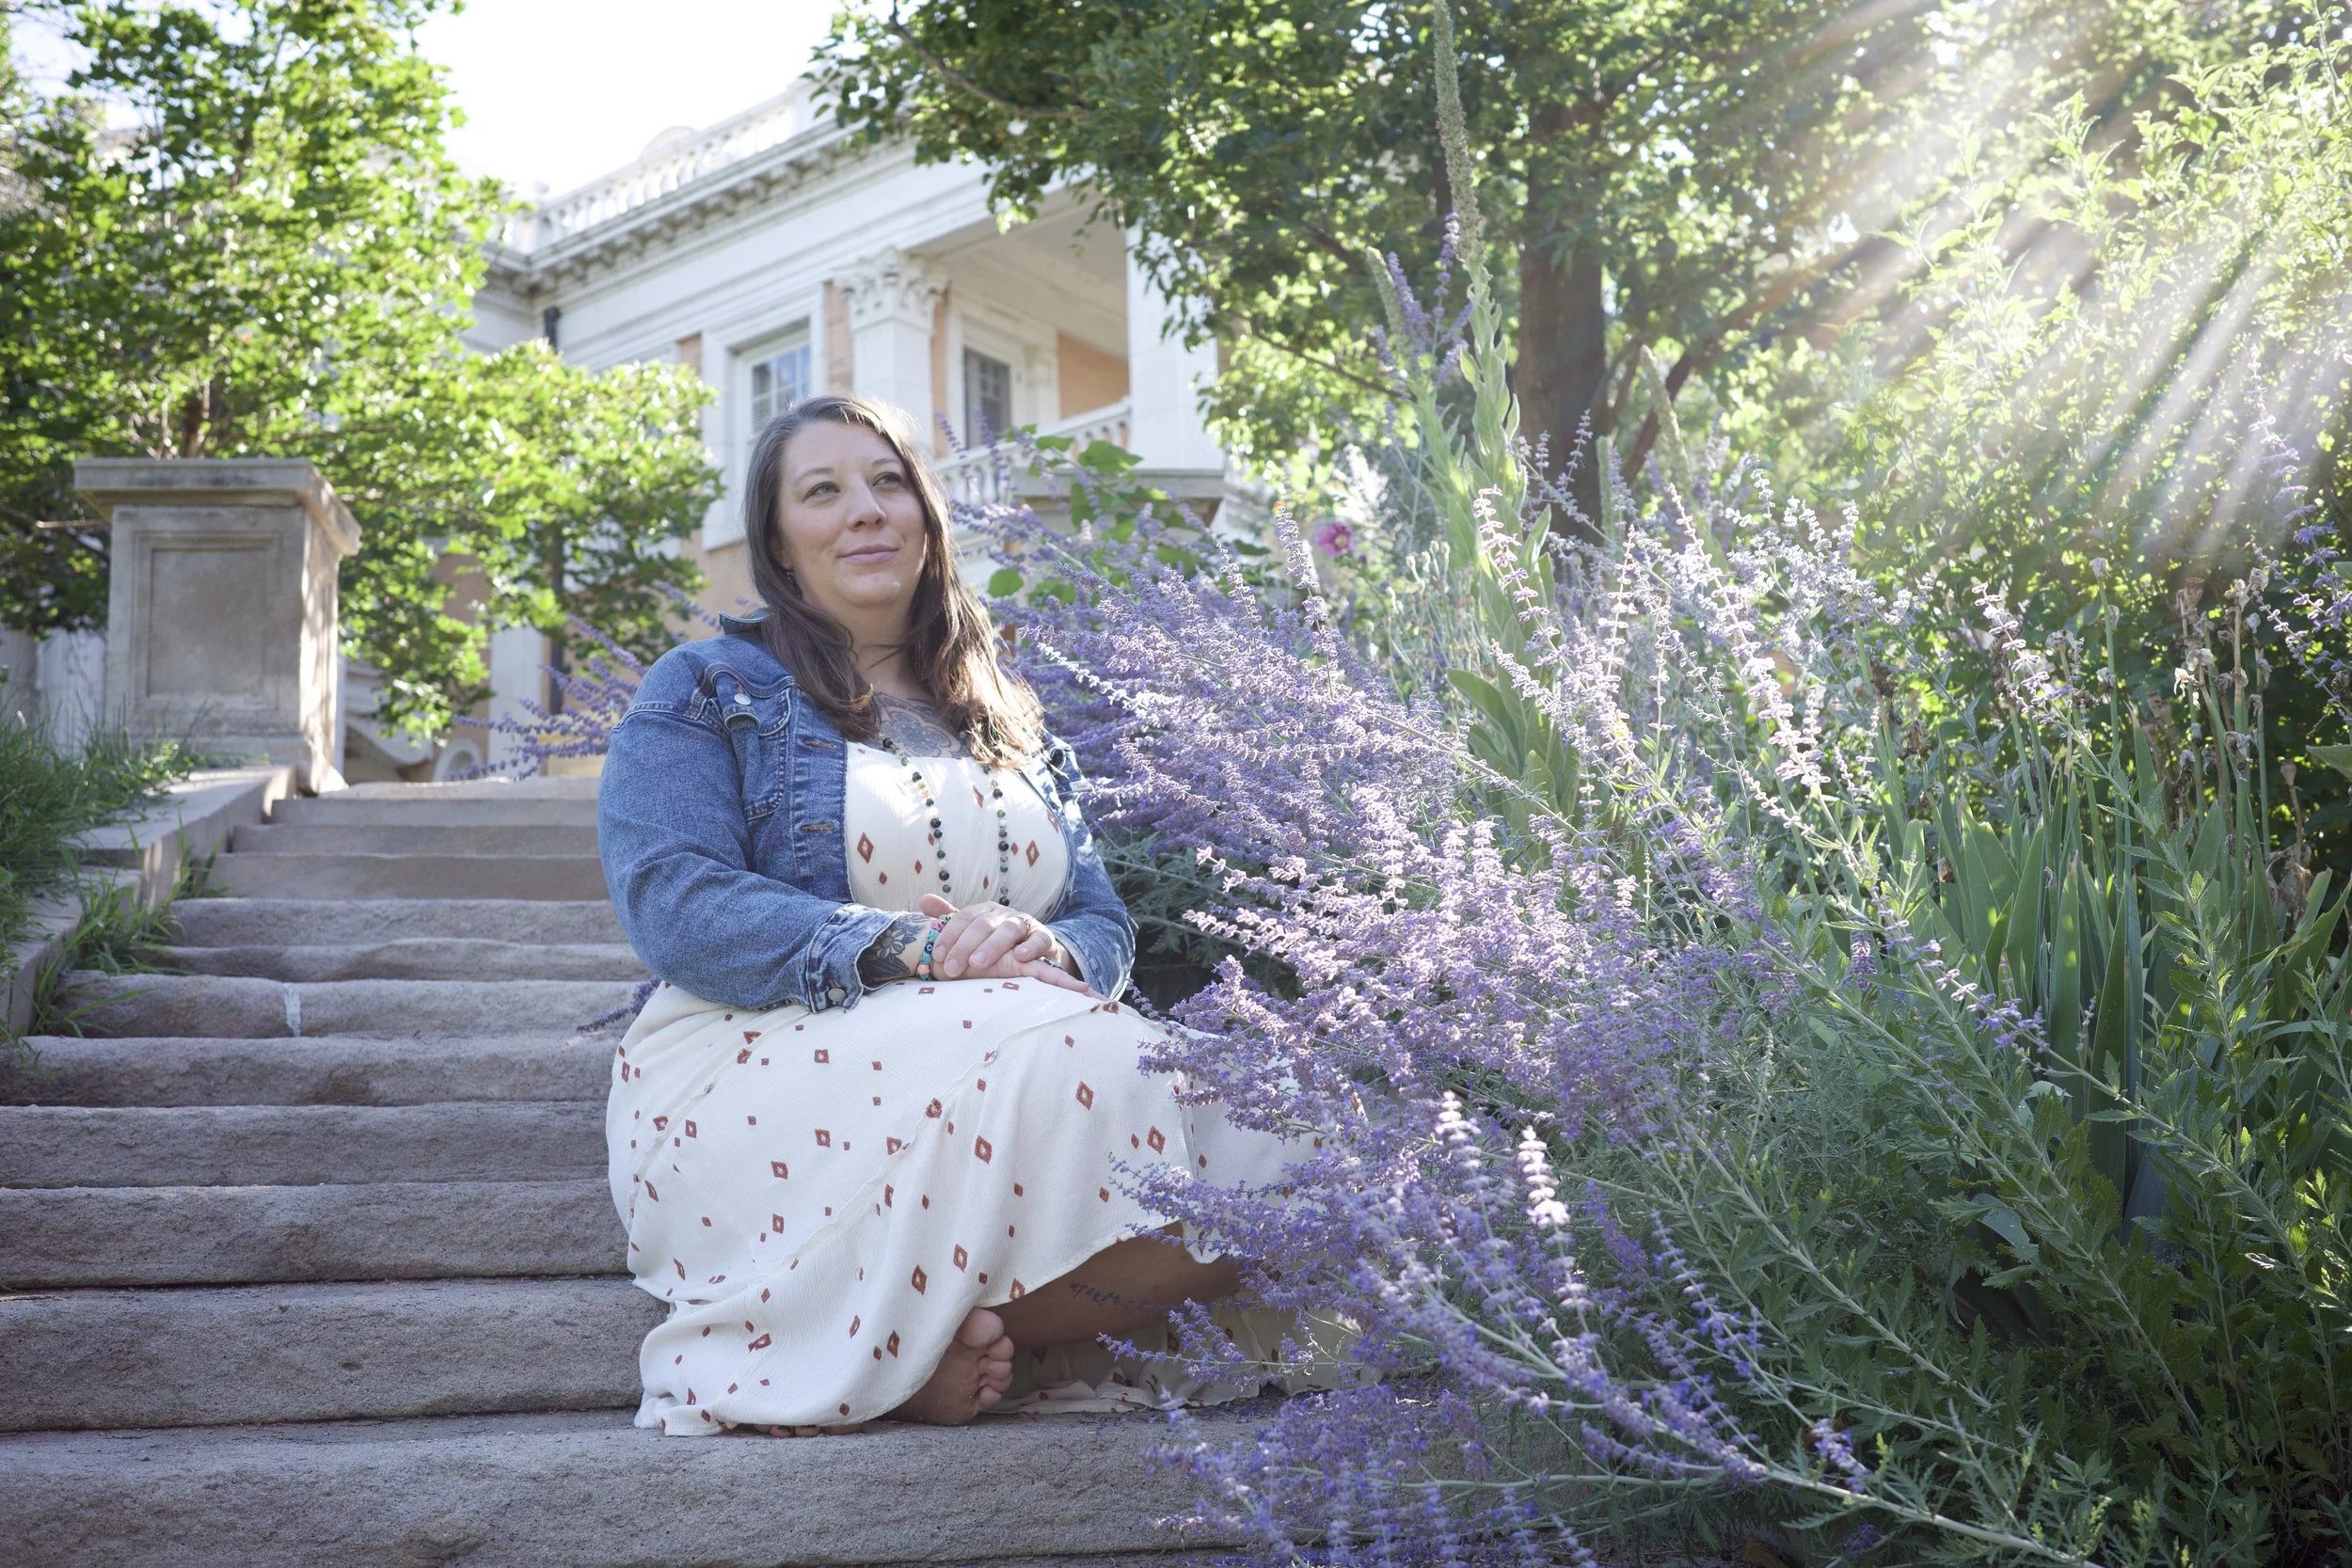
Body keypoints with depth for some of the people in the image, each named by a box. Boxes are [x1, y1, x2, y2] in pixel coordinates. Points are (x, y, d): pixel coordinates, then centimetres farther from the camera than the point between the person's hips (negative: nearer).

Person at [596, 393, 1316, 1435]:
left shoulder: (1009, 726, 25)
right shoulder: (706, 693, 10)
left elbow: (1104, 921, 15)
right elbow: (673, 904, -8)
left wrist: (1050, 952, -13)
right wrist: (909, 948, -21)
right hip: (761, 1066, -4)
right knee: (1050, 1052, -36)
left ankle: (942, 1346, -15)